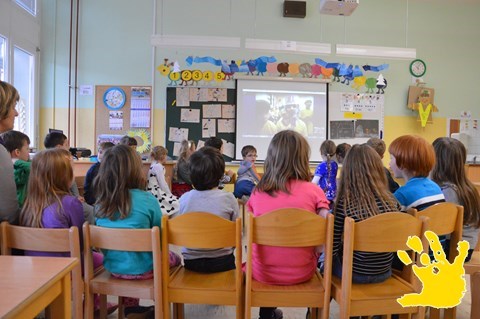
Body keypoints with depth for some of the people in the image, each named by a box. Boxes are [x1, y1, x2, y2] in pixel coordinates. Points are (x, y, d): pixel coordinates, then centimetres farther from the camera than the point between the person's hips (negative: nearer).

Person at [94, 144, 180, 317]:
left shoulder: (101, 201, -8)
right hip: (142, 269, -4)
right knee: (174, 258, 23)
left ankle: (130, 306, 36)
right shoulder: (148, 200, -21)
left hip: (113, 267, 5)